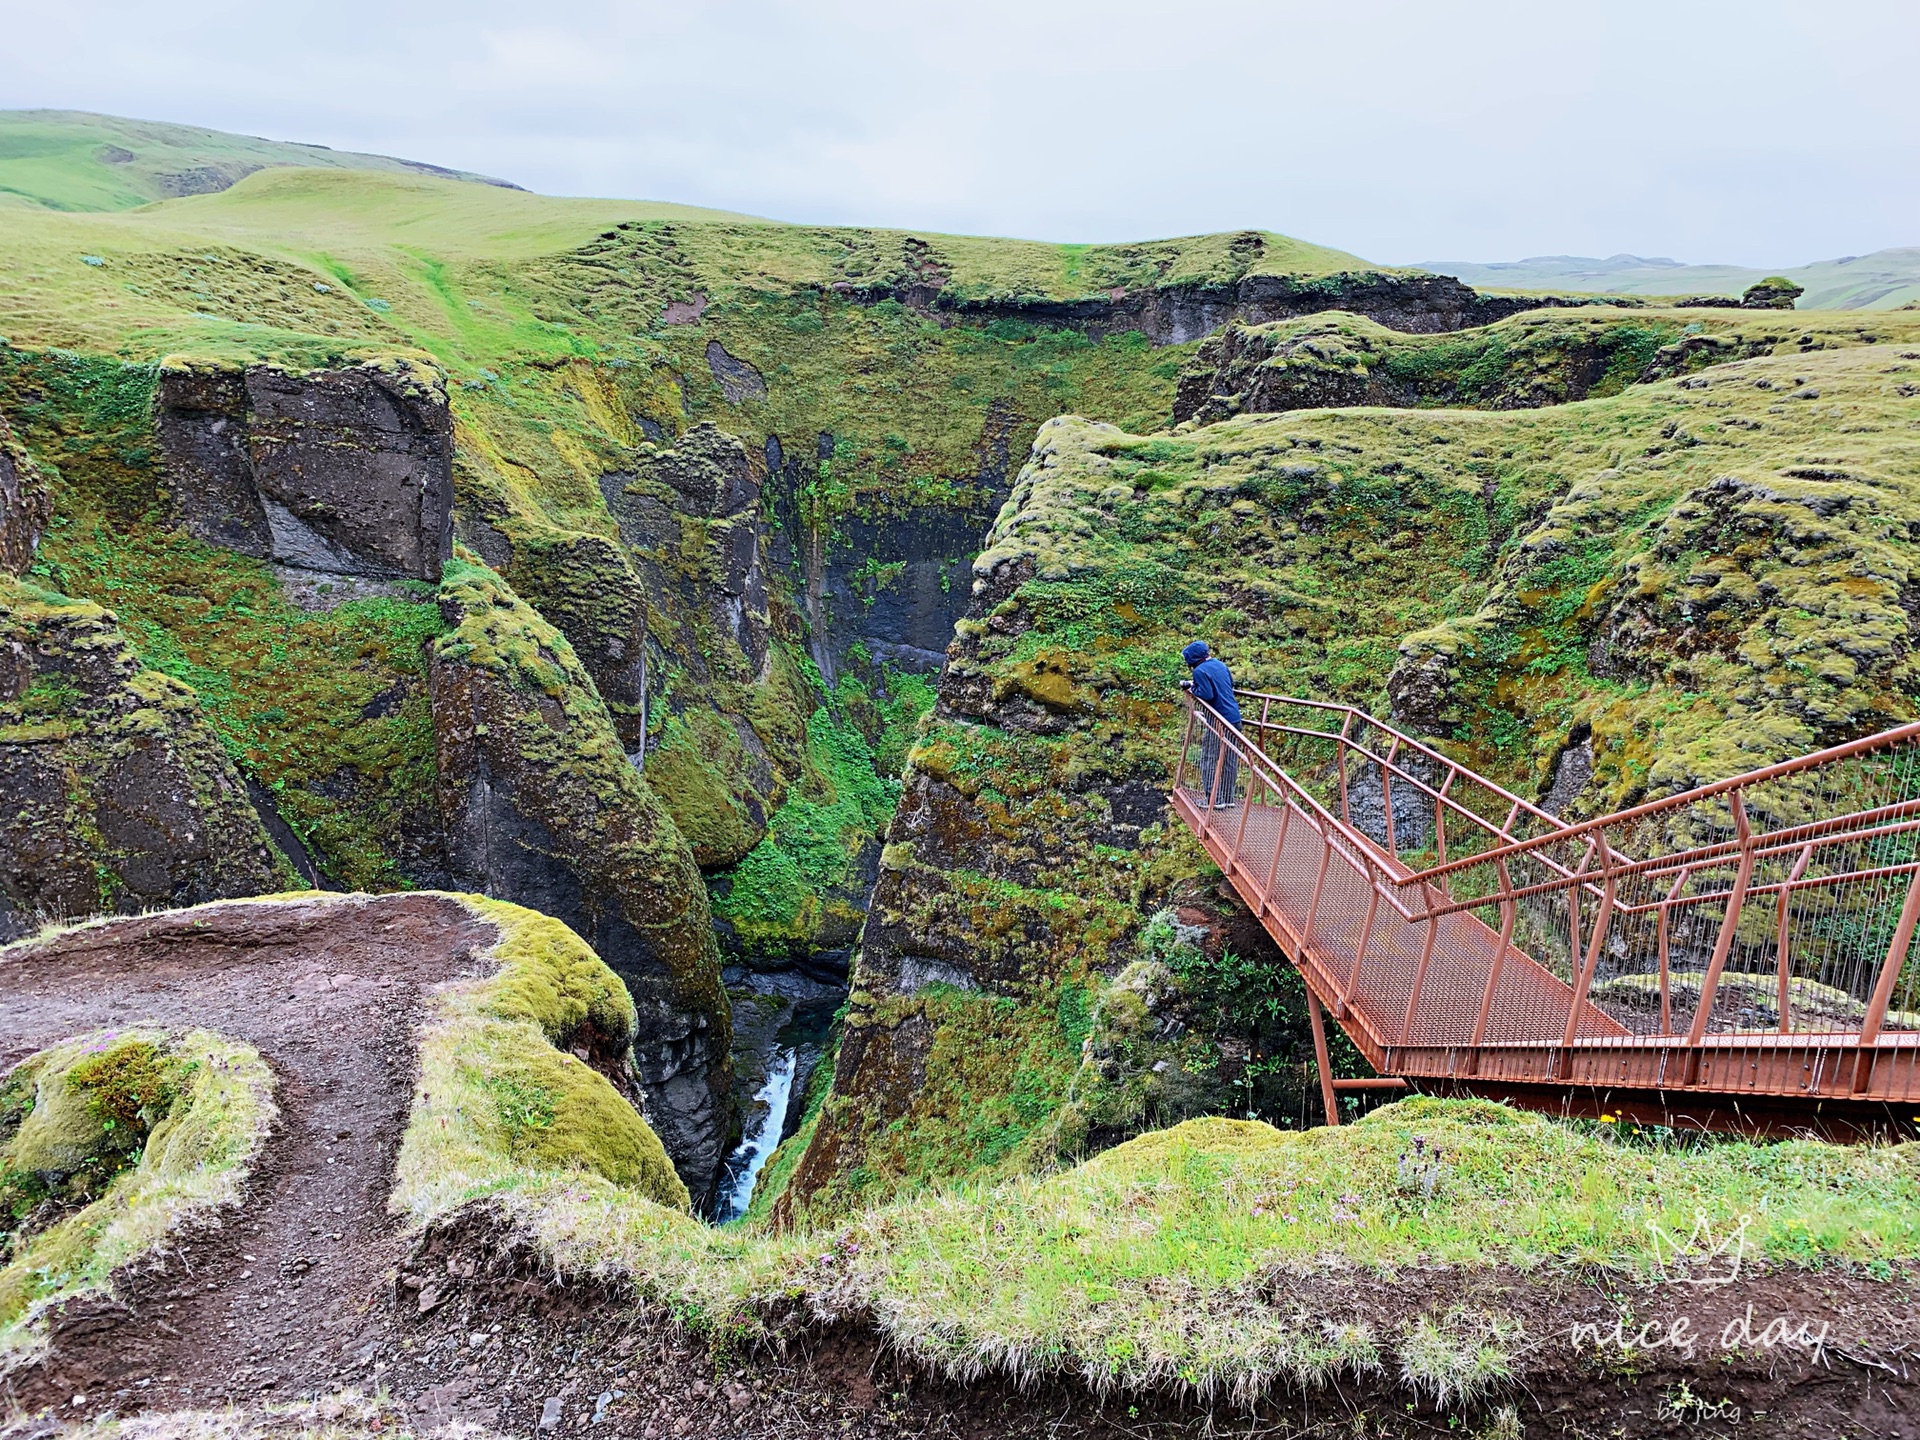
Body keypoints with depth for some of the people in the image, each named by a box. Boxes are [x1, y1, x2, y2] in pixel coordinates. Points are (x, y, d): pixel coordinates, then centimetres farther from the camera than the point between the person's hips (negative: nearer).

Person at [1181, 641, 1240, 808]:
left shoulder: (1200, 671, -12)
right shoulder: (1220, 664, 12)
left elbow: (1206, 695, -20)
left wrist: (1192, 689, -1)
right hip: (1235, 718, 8)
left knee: (1209, 760, 1)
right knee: (1230, 761, 12)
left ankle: (1216, 800, 0)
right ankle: (1228, 798, 19)